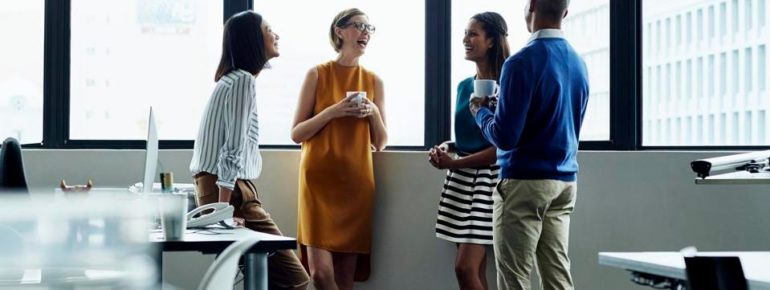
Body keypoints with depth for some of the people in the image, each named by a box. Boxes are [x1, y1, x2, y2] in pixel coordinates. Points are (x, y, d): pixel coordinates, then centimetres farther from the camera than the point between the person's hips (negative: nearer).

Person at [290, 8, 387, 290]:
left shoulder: (374, 81, 10)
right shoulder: (317, 74, 2)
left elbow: (380, 143, 12)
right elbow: (297, 134, 0)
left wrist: (374, 112, -6)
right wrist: (333, 111, -13)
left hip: (356, 181, 3)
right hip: (319, 179, -3)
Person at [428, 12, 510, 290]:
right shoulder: (465, 86, 13)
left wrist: (455, 163, -14)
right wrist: (446, 148, 1)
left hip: (487, 178, -7)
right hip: (461, 178, 7)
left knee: (466, 268, -12)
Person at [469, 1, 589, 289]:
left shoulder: (523, 62, -15)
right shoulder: (578, 63, 9)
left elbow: (504, 137, -17)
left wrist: (481, 112, 3)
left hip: (525, 181, -7)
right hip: (565, 181, 7)